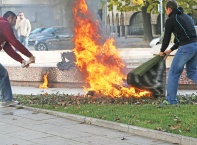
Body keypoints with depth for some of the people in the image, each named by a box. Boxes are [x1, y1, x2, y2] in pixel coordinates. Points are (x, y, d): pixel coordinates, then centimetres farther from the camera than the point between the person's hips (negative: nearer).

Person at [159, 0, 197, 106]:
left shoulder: (171, 20, -1)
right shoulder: (186, 17, 23)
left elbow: (166, 38, 2)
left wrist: (162, 51, 21)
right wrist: (171, 50, 31)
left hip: (186, 48, -8)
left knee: (173, 73, 4)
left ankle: (171, 100, 6)